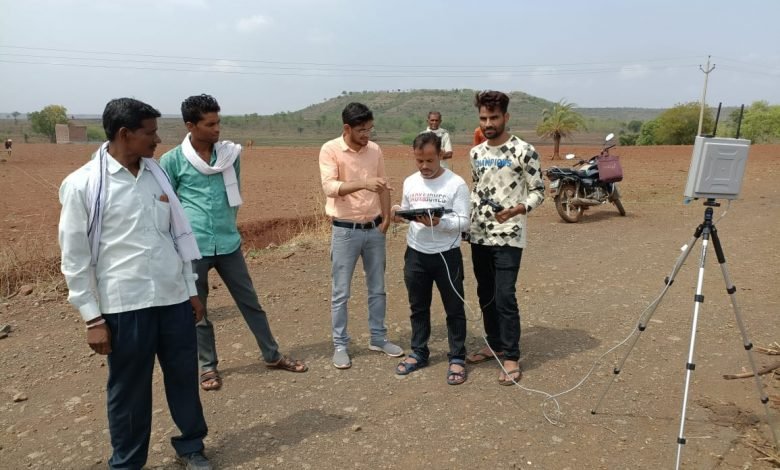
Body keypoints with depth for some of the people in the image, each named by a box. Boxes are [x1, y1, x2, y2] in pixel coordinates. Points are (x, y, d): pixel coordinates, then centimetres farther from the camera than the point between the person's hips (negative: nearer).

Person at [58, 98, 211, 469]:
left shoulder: (156, 174, 7)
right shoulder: (82, 185, -8)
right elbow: (74, 258, -6)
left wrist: (191, 290, 12)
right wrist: (92, 318, -6)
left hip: (173, 299, 4)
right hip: (125, 305, -4)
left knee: (185, 376, 14)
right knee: (129, 390, 11)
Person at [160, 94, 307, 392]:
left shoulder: (231, 154, 4)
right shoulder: (172, 160, -6)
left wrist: (227, 224, 12)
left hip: (228, 243, 3)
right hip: (193, 247, -3)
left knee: (250, 302, 11)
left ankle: (272, 356, 24)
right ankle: (208, 366, 26)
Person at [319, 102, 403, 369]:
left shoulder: (375, 150, 4)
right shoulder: (330, 150, -11)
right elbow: (329, 187, -24)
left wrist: (386, 219, 4)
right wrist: (363, 183, -37)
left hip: (374, 229, 5)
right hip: (345, 231, -4)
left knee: (377, 289, 13)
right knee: (340, 293, 4)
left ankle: (378, 338, 28)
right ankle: (340, 345, 17)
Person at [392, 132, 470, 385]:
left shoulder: (456, 184, -12)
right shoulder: (409, 182, 4)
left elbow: (464, 222, -14)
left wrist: (438, 222, -29)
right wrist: (398, 214, -9)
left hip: (447, 255, -4)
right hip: (415, 254, 5)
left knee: (454, 308, 7)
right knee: (418, 307, 17)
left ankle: (457, 358, 21)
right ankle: (419, 353, 33)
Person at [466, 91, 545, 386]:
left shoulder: (524, 151, -9)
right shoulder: (476, 153, 10)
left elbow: (538, 192, -7)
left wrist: (517, 210, -24)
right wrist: (466, 217, 12)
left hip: (509, 237, -6)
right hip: (479, 235, 6)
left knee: (504, 297, -7)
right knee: (485, 294, 13)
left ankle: (512, 357, 6)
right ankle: (494, 344, 30)